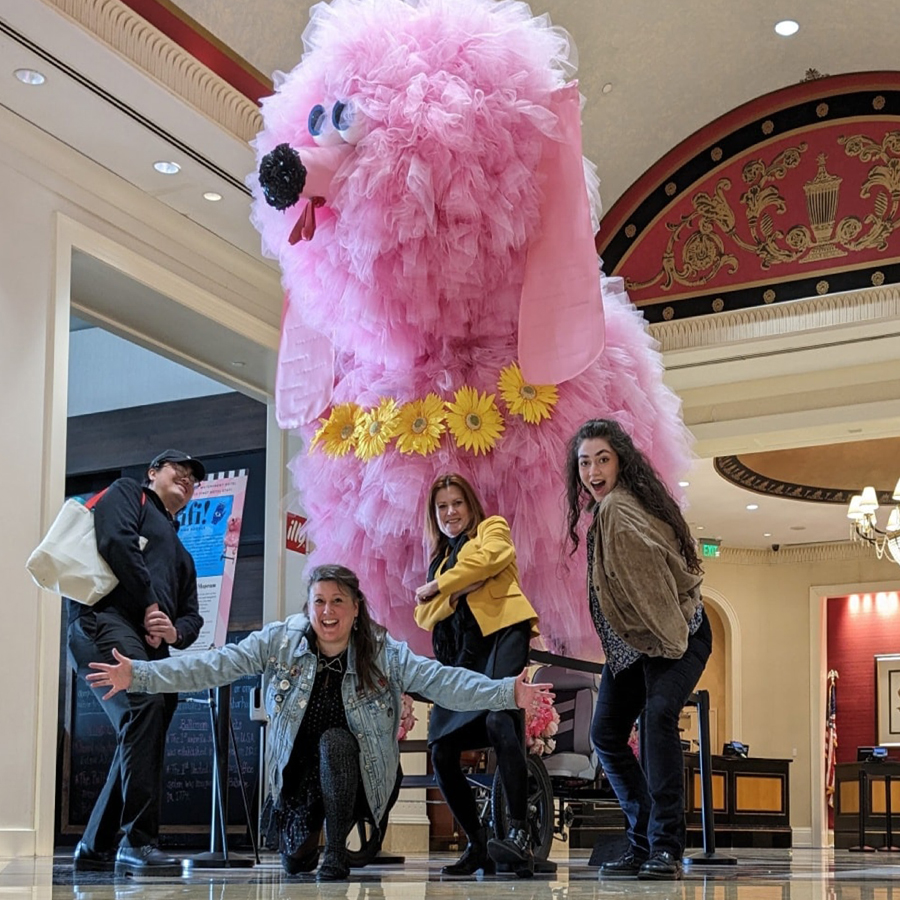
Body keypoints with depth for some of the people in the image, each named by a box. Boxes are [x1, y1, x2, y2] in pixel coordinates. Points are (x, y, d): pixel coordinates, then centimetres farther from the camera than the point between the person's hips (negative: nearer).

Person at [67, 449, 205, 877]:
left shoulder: (180, 552, 36)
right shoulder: (128, 494, 16)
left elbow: (192, 614, 25)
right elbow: (116, 541, -6)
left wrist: (176, 631, 0)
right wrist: (150, 606, -7)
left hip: (152, 645, 9)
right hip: (106, 620, -9)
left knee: (141, 740, 5)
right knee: (145, 706, -28)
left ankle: (96, 848, 15)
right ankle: (138, 841, -33)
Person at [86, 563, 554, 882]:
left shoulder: (385, 654, -11)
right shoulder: (279, 642, -10)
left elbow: (443, 681, -19)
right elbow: (213, 666, -16)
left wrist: (507, 693, -32)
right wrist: (140, 675, -27)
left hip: (355, 772, -1)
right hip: (298, 769, 1)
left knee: (336, 741, -31)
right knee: (295, 861, -12)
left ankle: (337, 850, -15)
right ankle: (308, 824, 27)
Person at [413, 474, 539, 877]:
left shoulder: (492, 529, 16)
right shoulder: (440, 560, 29)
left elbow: (492, 556, -8)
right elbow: (425, 616, 17)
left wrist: (437, 586, 2)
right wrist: (453, 595, -4)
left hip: (500, 634, -7)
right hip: (459, 654, 7)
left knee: (499, 720, -32)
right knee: (442, 753, -3)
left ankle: (519, 834, -35)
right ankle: (478, 847, 10)